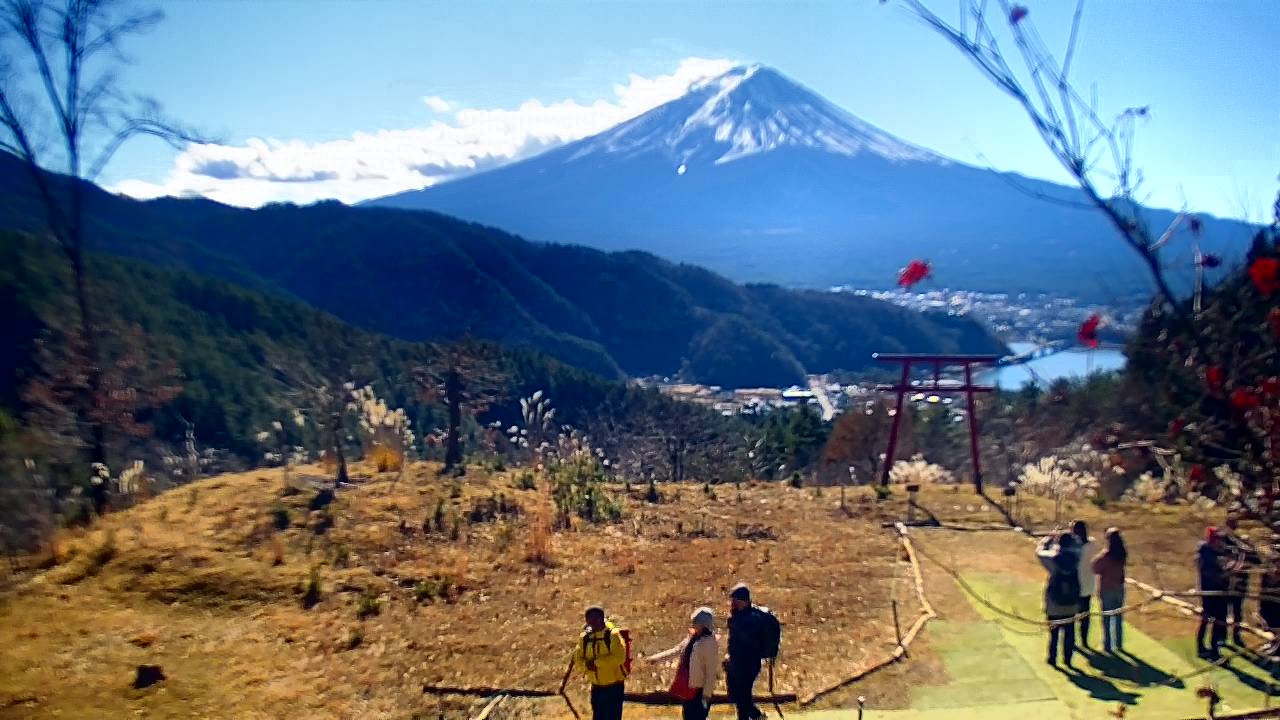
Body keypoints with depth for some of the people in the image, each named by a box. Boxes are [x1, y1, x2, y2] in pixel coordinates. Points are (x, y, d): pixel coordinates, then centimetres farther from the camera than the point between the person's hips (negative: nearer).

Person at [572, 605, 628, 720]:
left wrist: (596, 662, -24)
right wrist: (587, 665, -19)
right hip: (597, 688, 6)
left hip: (614, 687, -6)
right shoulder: (585, 638, 4)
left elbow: (619, 657, -25)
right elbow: (578, 661, 3)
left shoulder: (613, 635, -13)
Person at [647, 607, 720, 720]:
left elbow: (711, 671, -19)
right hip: (690, 689, 9)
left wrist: (707, 694, -20)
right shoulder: (691, 639, 9)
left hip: (700, 690, -9)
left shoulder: (709, 643, -18)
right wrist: (655, 658, 17)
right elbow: (675, 651, 19)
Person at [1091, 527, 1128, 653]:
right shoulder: (1123, 554, -6)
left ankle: (1108, 646, 12)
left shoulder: (1106, 555, -23)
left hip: (1106, 589, -5)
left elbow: (1094, 568, -20)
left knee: (1107, 619, 6)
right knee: (1118, 617, 17)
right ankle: (1118, 644, 26)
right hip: (1119, 588, 5)